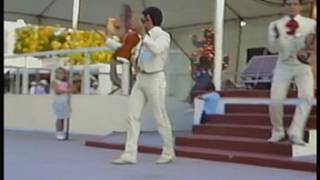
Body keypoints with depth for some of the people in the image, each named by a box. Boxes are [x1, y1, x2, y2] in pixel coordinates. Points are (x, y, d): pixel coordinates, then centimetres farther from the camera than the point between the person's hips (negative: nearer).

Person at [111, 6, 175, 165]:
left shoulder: (163, 35, -8)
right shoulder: (147, 36, 15)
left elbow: (156, 49, -30)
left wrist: (141, 32, -29)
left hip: (155, 79, -8)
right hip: (140, 78, 8)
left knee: (160, 118, 1)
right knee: (132, 116, 0)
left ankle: (168, 153, 17)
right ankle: (129, 154, 0)